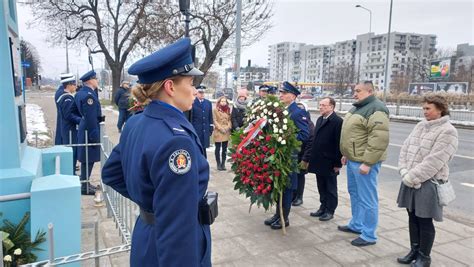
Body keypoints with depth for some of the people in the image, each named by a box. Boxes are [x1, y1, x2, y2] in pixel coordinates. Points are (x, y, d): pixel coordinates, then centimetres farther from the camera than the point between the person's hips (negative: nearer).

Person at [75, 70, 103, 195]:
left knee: (87, 159, 18)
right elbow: (91, 117, -22)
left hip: (84, 129, 10)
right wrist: (94, 135, -19)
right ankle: (85, 187, 8)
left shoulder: (81, 93, 10)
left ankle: (85, 182, 29)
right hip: (90, 130, -10)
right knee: (88, 159, -1)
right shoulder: (88, 95, -20)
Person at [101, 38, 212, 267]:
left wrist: (147, 199, 9)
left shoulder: (135, 123, -1)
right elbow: (176, 227, -31)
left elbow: (111, 174, 12)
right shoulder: (176, 140, -29)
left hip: (145, 236, 8)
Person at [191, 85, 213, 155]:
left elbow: (210, 117, 13)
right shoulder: (192, 103, -5)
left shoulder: (208, 103, 11)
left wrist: (211, 128, 8)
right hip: (195, 130, -4)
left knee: (203, 148, 12)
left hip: (205, 130, 5)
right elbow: (190, 117, -6)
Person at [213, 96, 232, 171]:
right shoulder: (215, 110, -1)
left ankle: (223, 164, 11)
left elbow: (229, 120, 11)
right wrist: (221, 128, -13)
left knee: (224, 149, 6)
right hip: (218, 131, -4)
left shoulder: (228, 110, 13)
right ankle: (218, 164, 6)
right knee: (218, 148, 0)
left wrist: (228, 127, -6)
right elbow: (215, 121, -5)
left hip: (226, 132, 4)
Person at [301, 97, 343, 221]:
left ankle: (330, 211, 21)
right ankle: (323, 207, 30)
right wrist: (306, 157, 11)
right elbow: (313, 139, 13)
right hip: (318, 161, 7)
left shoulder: (338, 121, -14)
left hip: (329, 163, -7)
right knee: (321, 187, 17)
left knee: (330, 188, 9)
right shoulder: (320, 119, 11)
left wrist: (338, 163, -17)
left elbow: (339, 144, -16)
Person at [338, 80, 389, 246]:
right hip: (353, 159, 10)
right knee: (354, 193, 20)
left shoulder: (376, 109, -17)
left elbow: (379, 139, -25)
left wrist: (367, 162, -25)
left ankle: (369, 235, 10)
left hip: (364, 161, -10)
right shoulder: (358, 107, 14)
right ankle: (356, 225, 36)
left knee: (367, 198, -1)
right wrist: (346, 154, 22)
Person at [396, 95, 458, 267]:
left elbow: (434, 161, -19)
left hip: (428, 183, -6)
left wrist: (412, 177, -18)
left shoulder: (447, 131, -12)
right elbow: (405, 148, 7)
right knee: (413, 217, 15)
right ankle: (414, 251, 32)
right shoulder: (420, 126, 10)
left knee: (425, 221, 5)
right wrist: (404, 171, -6)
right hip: (410, 181, 7)